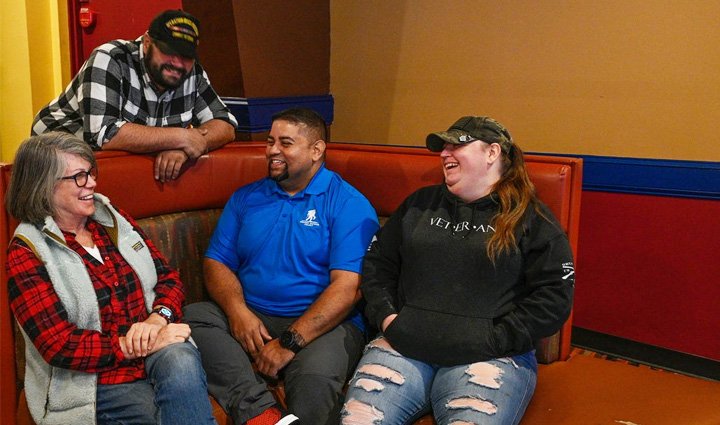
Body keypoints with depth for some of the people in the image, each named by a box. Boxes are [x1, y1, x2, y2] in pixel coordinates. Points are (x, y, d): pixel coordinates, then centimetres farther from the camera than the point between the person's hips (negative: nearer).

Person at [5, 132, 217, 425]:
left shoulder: (114, 219, 12)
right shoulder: (26, 253, -4)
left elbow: (169, 278, 11)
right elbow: (59, 346, -11)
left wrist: (158, 317, -12)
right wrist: (141, 345, -18)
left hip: (157, 350, 5)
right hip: (95, 382, -5)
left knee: (182, 361, -31)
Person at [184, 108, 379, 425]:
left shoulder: (349, 204, -2)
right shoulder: (246, 198, 15)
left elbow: (348, 286, -11)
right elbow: (216, 262, 10)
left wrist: (290, 341, -18)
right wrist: (237, 309, -11)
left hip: (323, 324, -5)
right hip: (249, 318, 5)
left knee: (316, 379, -37)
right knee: (193, 316, -24)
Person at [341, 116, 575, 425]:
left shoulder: (530, 219, 6)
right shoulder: (420, 203, 19)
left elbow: (554, 296, -1)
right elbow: (377, 263, 20)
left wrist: (495, 339, -9)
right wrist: (385, 315, 4)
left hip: (490, 355, -3)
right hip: (404, 345, 3)